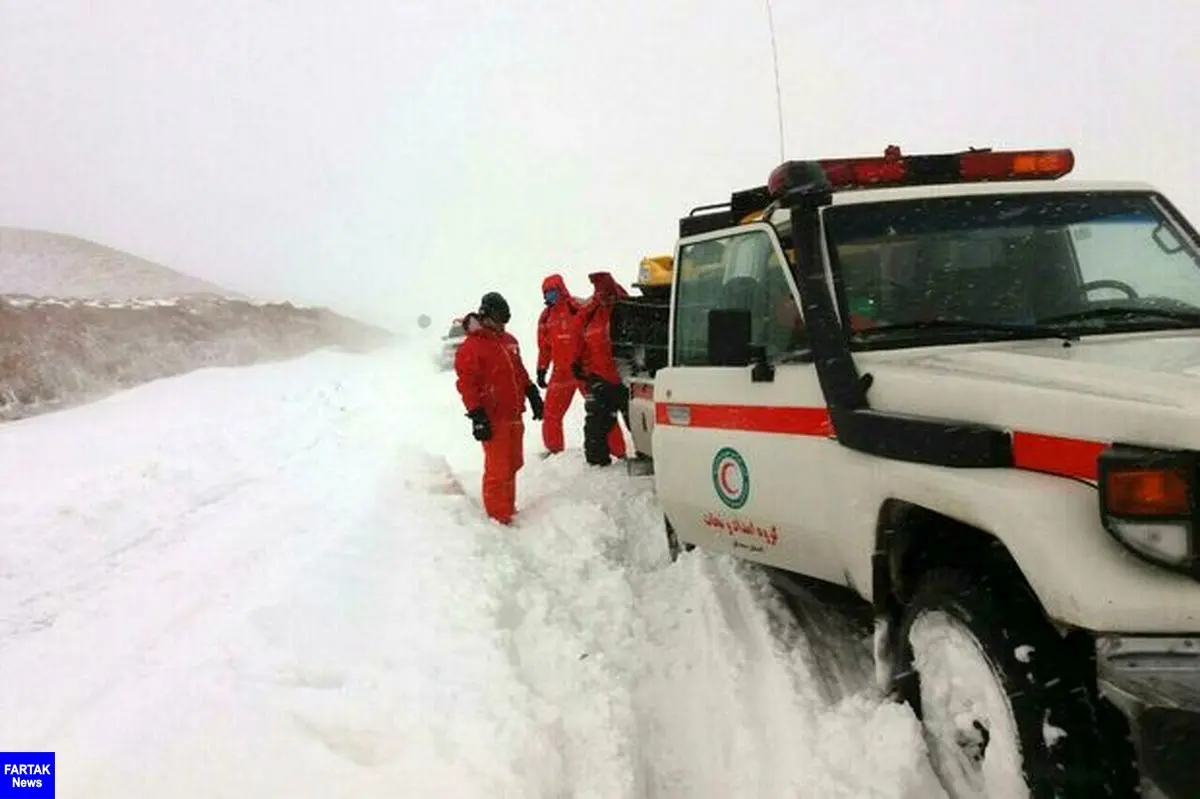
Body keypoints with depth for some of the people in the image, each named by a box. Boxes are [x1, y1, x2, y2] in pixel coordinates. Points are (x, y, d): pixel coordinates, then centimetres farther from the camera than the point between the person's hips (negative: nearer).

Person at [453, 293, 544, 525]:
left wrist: (533, 395, 20)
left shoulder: (508, 340, 14)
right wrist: (477, 416, -19)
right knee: (498, 470, -4)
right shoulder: (472, 346, -12)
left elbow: (519, 371, 24)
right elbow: (466, 383, -15)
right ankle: (498, 517, 6)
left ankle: (508, 509, 31)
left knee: (513, 465, 17)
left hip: (514, 416, 8)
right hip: (493, 419, -8)